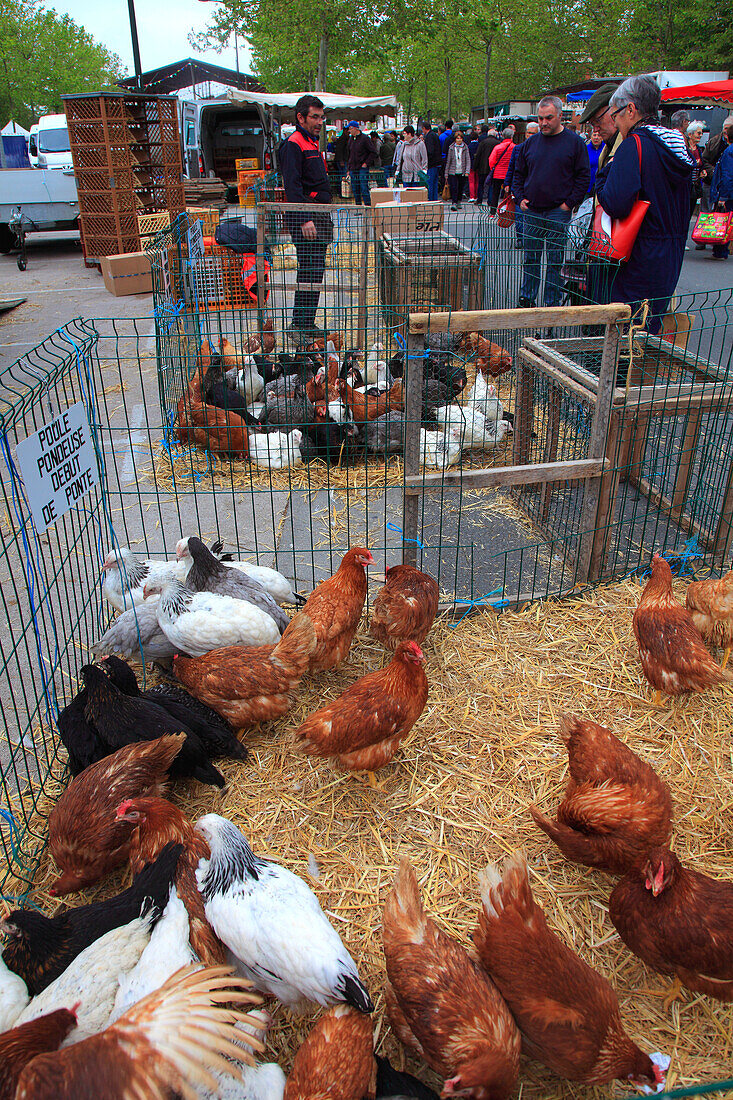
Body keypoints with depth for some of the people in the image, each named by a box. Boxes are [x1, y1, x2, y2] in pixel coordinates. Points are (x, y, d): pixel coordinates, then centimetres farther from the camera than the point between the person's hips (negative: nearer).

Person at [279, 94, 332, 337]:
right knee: (309, 272, -12)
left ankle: (307, 325, 17)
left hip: (318, 216, 10)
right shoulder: (293, 144, -10)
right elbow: (292, 187, -20)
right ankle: (300, 326, -7)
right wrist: (305, 219, -27)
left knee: (315, 272, 10)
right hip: (305, 218, -10)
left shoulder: (312, 143, 21)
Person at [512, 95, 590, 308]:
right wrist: (520, 198, 4)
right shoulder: (530, 143, 9)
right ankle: (526, 299, 20)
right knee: (530, 258, 9)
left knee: (555, 261, 0)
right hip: (531, 211, 3)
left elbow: (583, 176, -1)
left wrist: (569, 203, -9)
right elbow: (518, 174, 18)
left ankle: (552, 304, 7)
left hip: (558, 212, -3)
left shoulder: (574, 142, 0)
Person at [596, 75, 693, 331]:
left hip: (641, 259, -8)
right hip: (672, 259, 9)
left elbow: (617, 204, -24)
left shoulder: (634, 146, -14)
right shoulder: (679, 145, 12)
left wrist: (601, 192, -5)